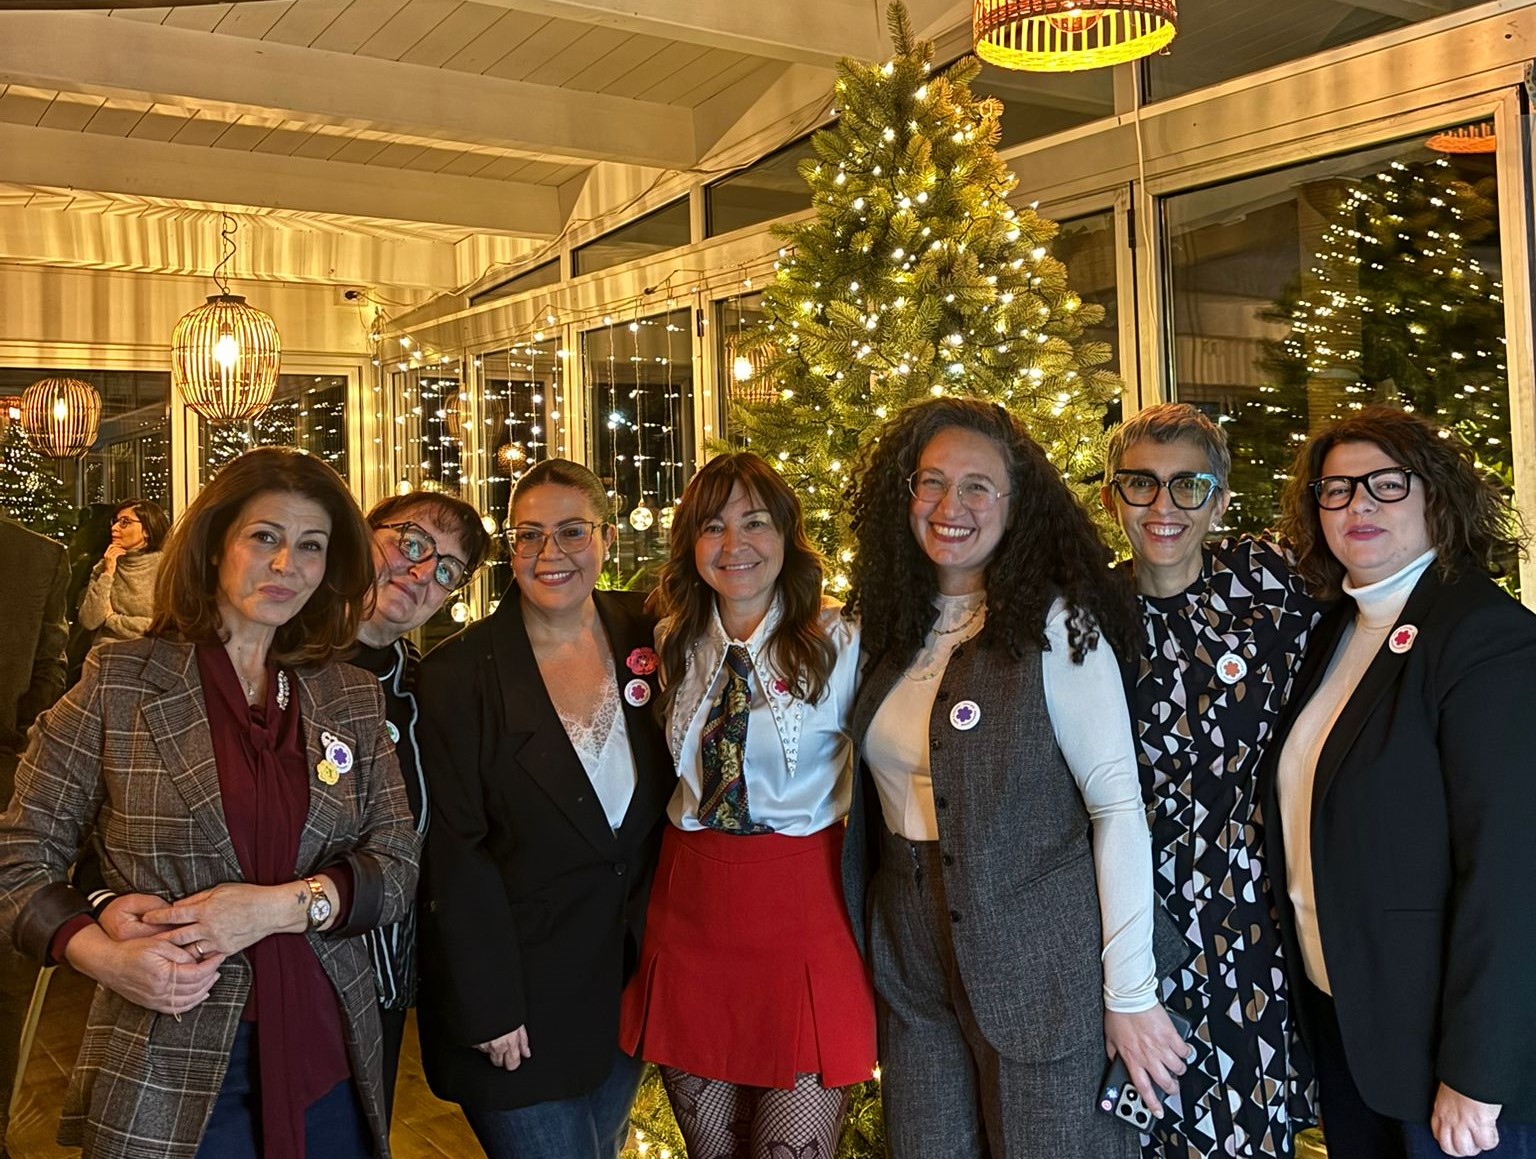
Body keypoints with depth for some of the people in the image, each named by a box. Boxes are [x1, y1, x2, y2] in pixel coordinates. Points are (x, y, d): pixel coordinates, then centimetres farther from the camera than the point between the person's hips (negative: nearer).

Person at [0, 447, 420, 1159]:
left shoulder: (351, 697, 5)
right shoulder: (120, 683, -4)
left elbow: (397, 864, 1)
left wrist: (281, 905, -15)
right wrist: (106, 956, -16)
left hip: (328, 1057, 3)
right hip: (167, 1072, -3)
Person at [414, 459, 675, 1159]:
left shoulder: (643, 636, -2)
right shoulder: (459, 673, -13)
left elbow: (671, 787, 8)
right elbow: (453, 852, -13)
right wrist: (488, 1007, -14)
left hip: (631, 968, 4)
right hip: (517, 990, -4)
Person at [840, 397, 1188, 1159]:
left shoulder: (1056, 625, -11)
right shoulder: (889, 626, 4)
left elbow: (1118, 808, -13)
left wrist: (1131, 992, -14)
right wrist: (858, 943, 7)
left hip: (1040, 967, -5)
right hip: (910, 963, 5)